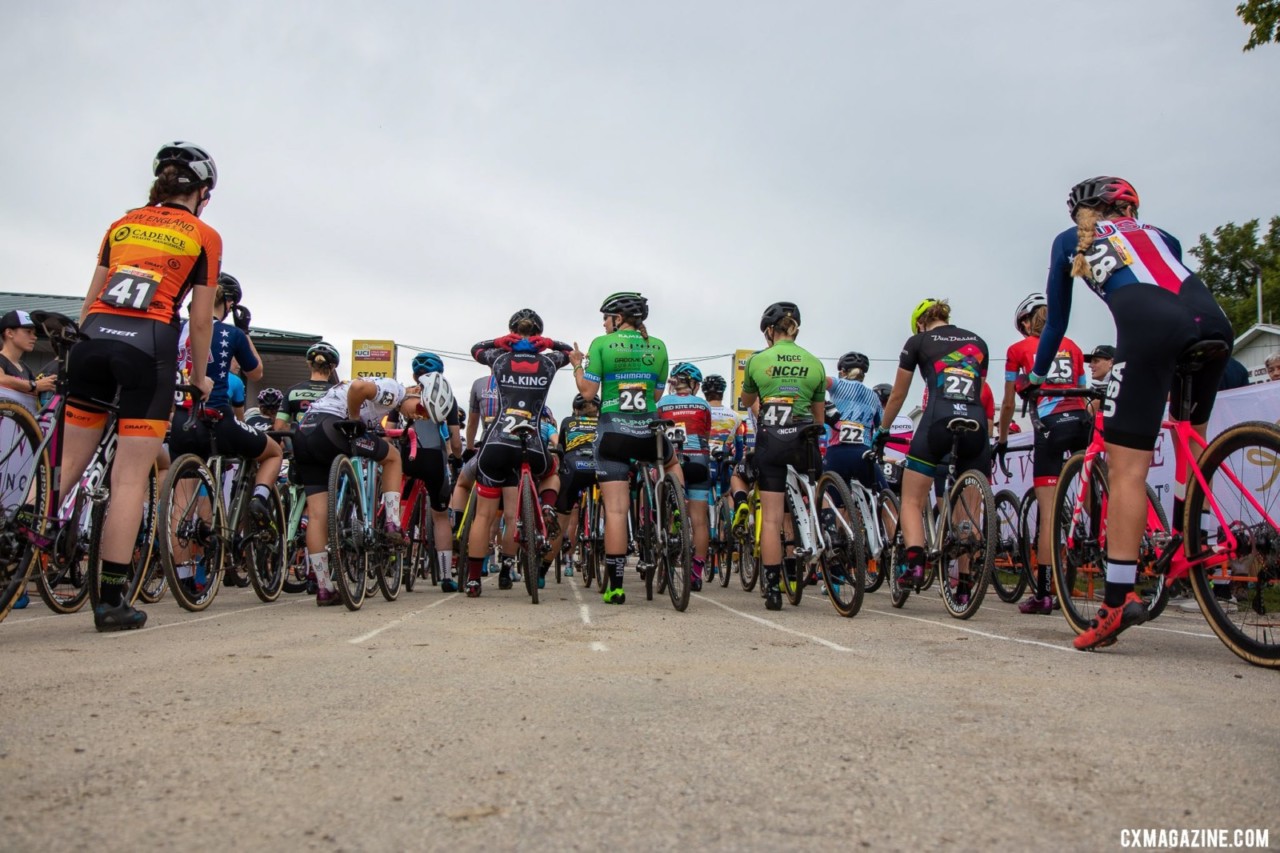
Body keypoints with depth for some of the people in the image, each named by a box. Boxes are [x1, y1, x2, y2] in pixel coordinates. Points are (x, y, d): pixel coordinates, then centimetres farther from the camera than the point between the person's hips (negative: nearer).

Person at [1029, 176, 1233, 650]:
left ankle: (1118, 600, -9)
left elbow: (1057, 321, 29)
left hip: (1150, 327, -5)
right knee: (1192, 435, 29)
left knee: (1126, 470, -5)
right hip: (1213, 322, 5)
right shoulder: (1160, 235, 36)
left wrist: (1036, 376, 41)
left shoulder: (1071, 241, 27)